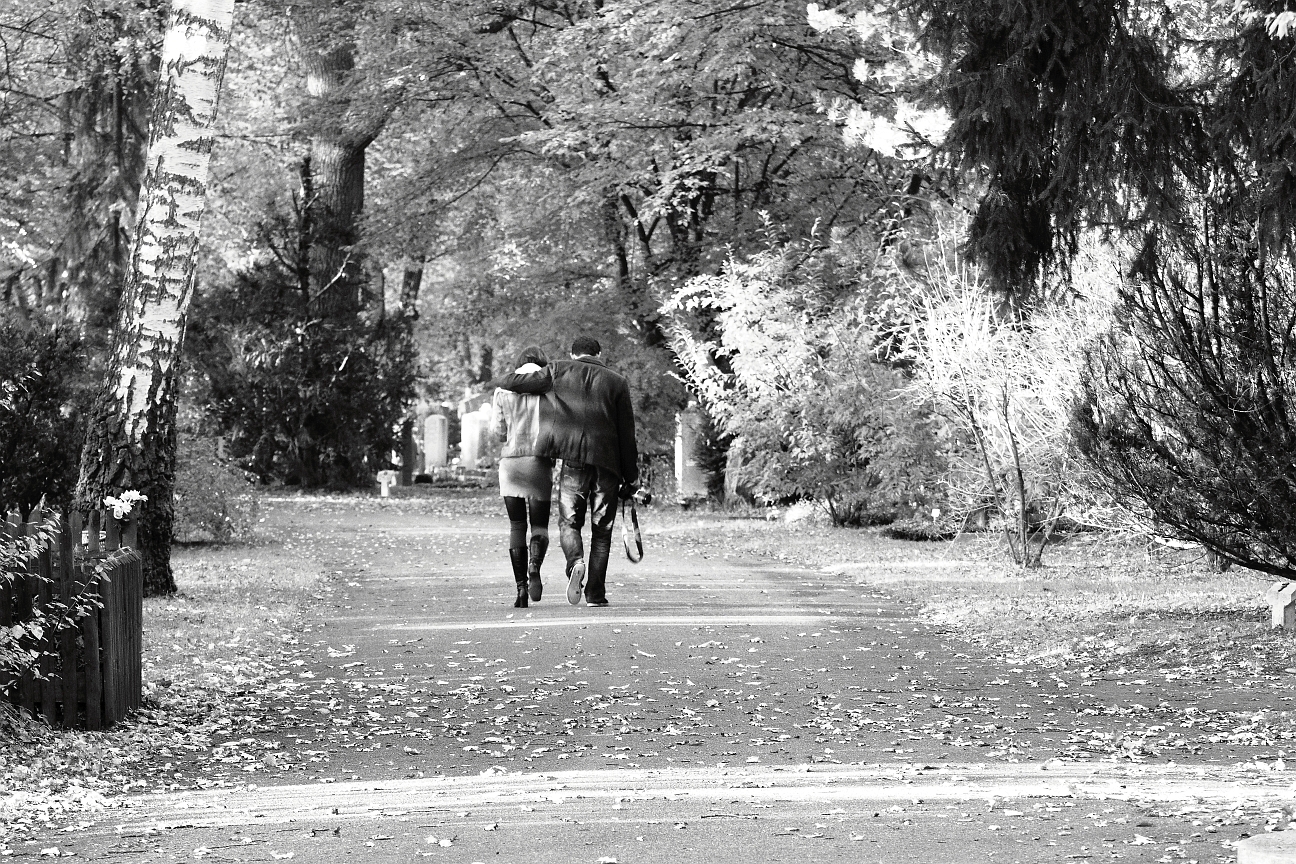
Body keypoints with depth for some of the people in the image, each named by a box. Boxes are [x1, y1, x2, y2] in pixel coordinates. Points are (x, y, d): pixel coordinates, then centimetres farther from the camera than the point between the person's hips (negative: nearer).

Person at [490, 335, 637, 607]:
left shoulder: (558, 372, 6)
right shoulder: (616, 383, 8)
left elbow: (510, 382, 8)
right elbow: (627, 435, 6)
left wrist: (504, 380, 33)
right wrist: (630, 477, 10)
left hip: (574, 460, -1)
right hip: (607, 462, 1)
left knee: (569, 522, 7)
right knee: (601, 529, 7)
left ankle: (576, 563, -23)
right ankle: (595, 592, 3)